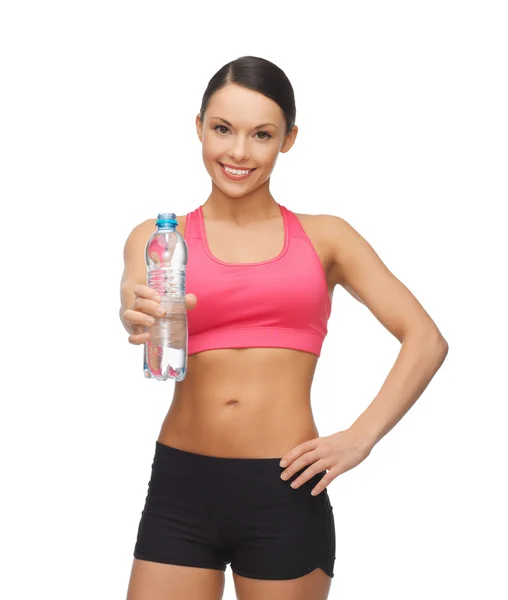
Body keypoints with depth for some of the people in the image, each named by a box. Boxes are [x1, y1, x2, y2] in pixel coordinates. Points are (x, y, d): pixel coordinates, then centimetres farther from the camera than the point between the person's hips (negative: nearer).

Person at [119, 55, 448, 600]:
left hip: (285, 493, 0)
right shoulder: (156, 238, 6)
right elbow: (137, 304, -15)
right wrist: (138, 320, -38)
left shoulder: (323, 238, 6)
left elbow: (426, 339, 2)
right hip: (180, 486, 0)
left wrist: (361, 437, -8)